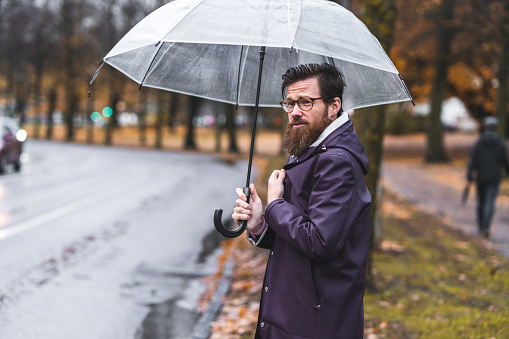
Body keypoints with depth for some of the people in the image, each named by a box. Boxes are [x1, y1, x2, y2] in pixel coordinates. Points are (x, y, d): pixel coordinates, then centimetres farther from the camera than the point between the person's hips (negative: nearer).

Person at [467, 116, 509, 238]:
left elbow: (472, 161, -9)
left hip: (480, 177, 2)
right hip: (494, 178, -2)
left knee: (481, 202, 17)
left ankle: (481, 227, 29)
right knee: (490, 204, -5)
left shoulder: (478, 142, -5)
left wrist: (469, 178, -7)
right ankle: (486, 228, -22)